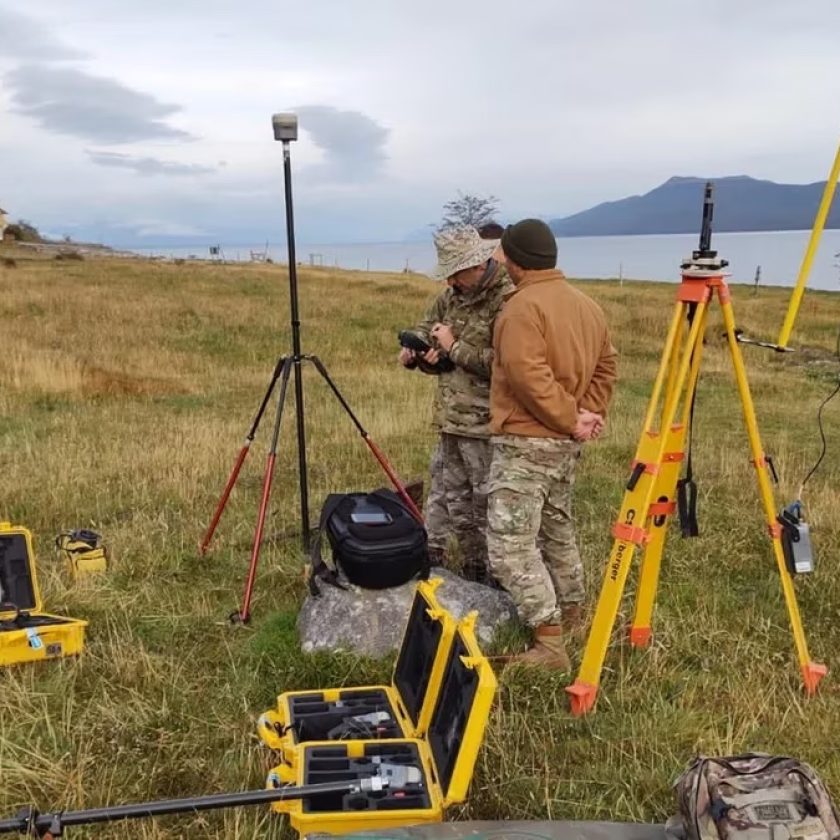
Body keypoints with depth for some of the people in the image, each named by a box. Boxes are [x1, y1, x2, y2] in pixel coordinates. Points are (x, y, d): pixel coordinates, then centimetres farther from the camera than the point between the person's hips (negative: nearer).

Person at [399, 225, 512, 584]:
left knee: (487, 508, 2)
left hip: (486, 425, -8)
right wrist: (416, 348, 1)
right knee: (448, 498, 19)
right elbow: (426, 325, 24)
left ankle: (492, 580, 14)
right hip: (450, 421, 8)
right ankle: (427, 563, 31)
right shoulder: (452, 295, 10)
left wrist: (454, 346, -16)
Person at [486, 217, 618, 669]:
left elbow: (528, 376, -23)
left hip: (525, 442, -9)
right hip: (566, 443, 9)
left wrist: (571, 418, -16)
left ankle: (549, 644, -8)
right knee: (557, 529, 23)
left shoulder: (523, 306, -15)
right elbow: (606, 365, 15)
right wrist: (588, 414, 8)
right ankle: (572, 617, 34)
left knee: (510, 544, -7)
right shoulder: (587, 305, 13)